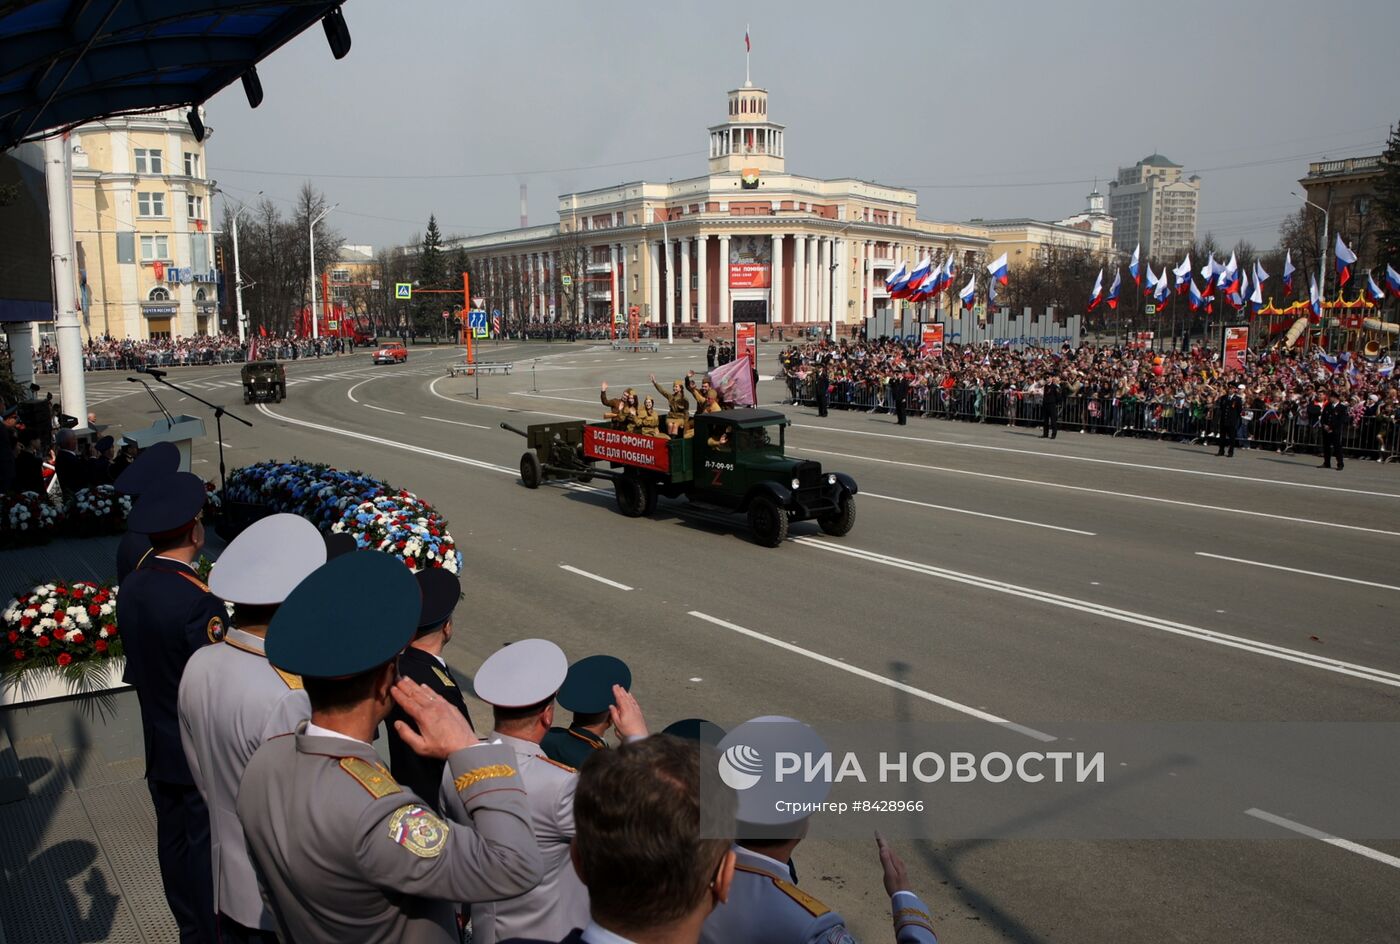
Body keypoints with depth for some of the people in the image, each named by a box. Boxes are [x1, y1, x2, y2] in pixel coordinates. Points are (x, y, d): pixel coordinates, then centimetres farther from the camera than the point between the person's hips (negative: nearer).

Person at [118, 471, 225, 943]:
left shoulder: (130, 588, -4)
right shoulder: (199, 602, -28)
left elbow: (135, 668, 5)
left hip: (159, 745, 8)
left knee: (173, 841, 20)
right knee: (209, 848, 7)